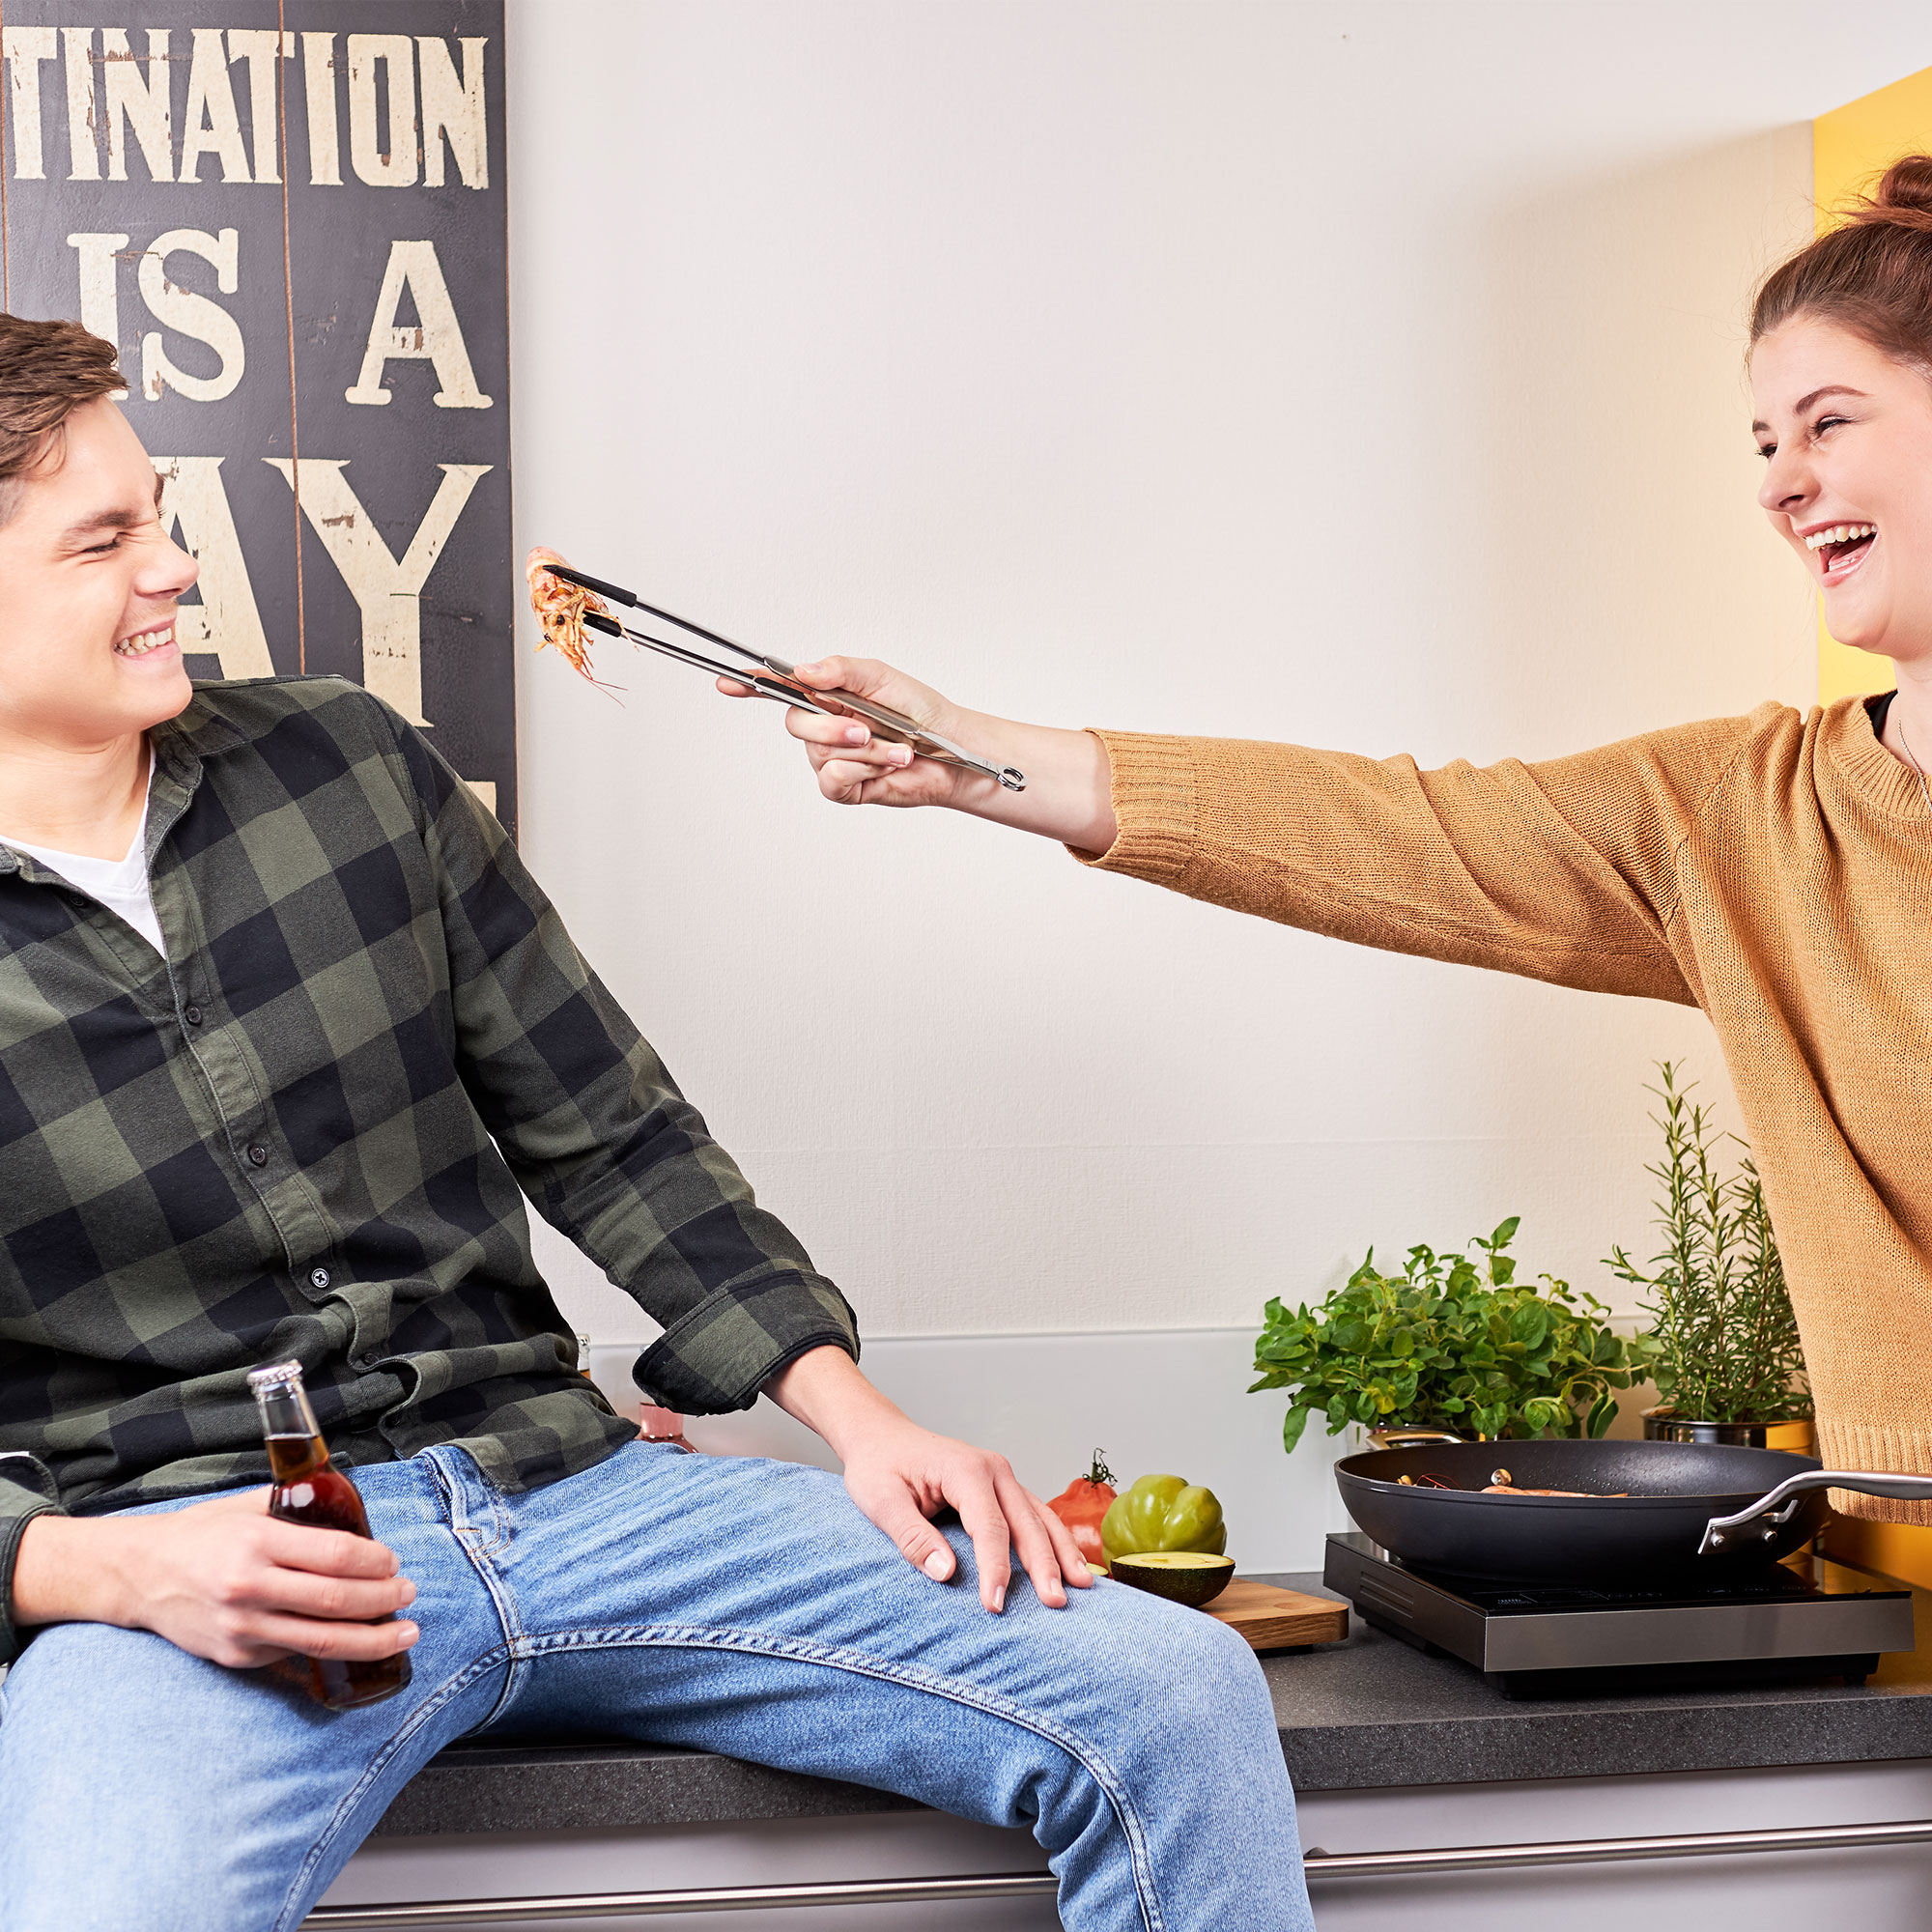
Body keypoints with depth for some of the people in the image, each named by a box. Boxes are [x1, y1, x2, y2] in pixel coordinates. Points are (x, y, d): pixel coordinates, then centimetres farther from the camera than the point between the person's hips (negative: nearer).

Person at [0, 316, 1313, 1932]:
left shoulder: (346, 761, 10)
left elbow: (611, 1138, 12)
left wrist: (858, 1417, 3)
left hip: (563, 1480, 4)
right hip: (183, 1558, -3)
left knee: (1176, 1695, -9)